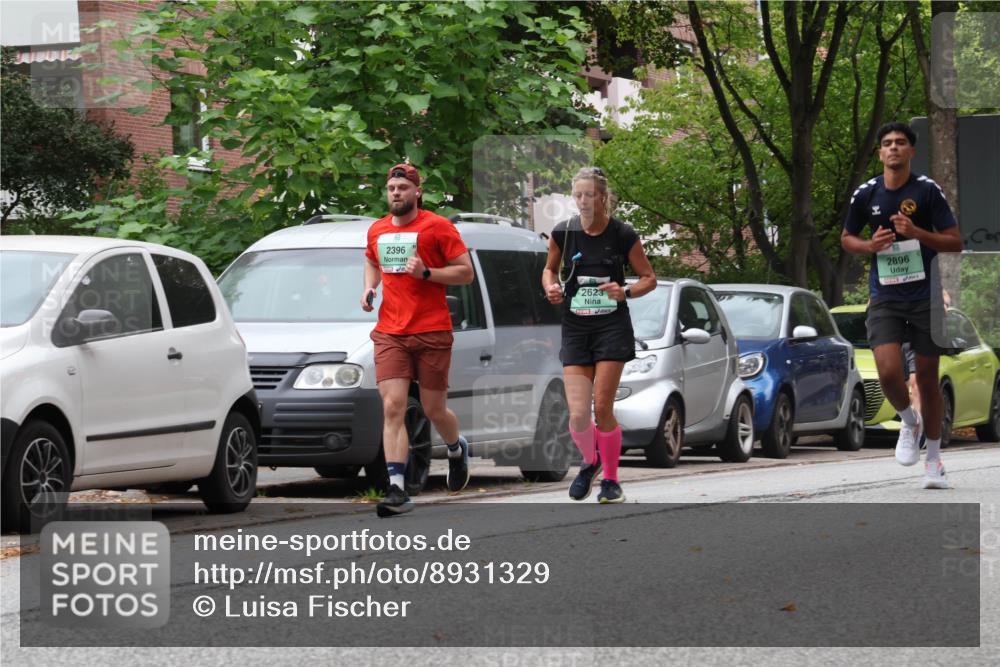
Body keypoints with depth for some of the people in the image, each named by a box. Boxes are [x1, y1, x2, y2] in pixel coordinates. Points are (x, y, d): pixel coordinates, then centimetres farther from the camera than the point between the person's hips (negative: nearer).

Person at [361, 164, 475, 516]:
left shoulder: (438, 227, -4)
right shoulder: (377, 231, 11)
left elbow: (466, 272, -4)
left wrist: (426, 273, -17)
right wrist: (369, 287, 11)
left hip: (432, 334, -3)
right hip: (389, 334, 3)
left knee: (434, 410, 7)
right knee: (392, 408, -11)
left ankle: (457, 449, 42)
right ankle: (397, 490, -16)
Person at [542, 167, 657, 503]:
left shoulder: (623, 235, -6)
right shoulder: (563, 233, -1)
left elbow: (649, 278, 4)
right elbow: (550, 268, 16)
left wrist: (626, 291, -16)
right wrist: (551, 288, -6)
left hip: (613, 327, -2)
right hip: (575, 328, 2)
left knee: (602, 409, -9)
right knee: (578, 415, -8)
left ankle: (611, 478, 12)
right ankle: (590, 462, 24)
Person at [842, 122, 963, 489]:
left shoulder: (928, 190, -6)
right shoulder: (866, 194, 2)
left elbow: (955, 243, -5)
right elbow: (846, 238, 16)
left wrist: (916, 233, -21)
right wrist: (870, 245, -6)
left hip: (926, 297, -1)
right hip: (885, 299, 1)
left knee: (927, 378, 5)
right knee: (888, 372, -17)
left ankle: (933, 459, 21)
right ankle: (909, 423, 16)